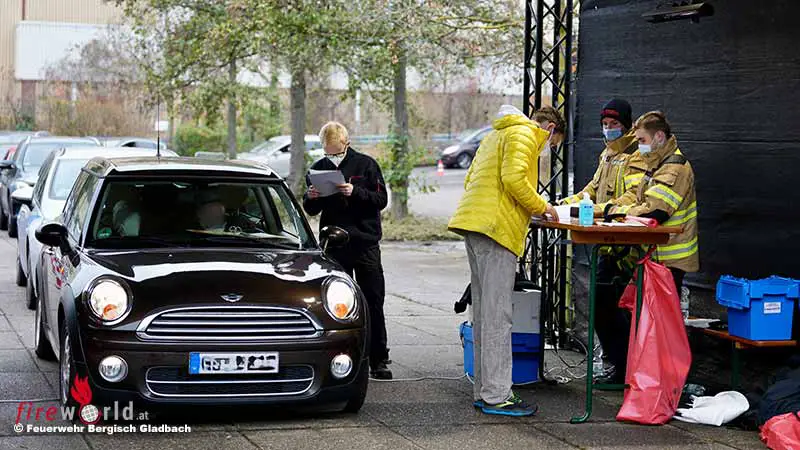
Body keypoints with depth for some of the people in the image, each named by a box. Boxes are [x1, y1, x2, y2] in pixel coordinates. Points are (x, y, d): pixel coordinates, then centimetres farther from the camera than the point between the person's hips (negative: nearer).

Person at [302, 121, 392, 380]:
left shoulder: (365, 164, -1)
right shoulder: (318, 169, 8)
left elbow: (381, 199, -6)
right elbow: (311, 210, 13)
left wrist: (356, 192, -22)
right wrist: (311, 198, -10)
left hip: (365, 243, -3)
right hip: (334, 245, 3)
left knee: (373, 302, -1)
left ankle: (378, 361, 3)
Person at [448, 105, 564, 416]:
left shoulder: (497, 135, 28)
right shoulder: (523, 135, -3)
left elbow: (472, 180, 27)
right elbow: (513, 179, -18)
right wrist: (541, 207, -4)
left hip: (475, 226, 10)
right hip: (496, 228, -10)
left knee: (484, 313, 11)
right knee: (497, 315, -10)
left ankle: (483, 390, 14)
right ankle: (496, 396, -11)